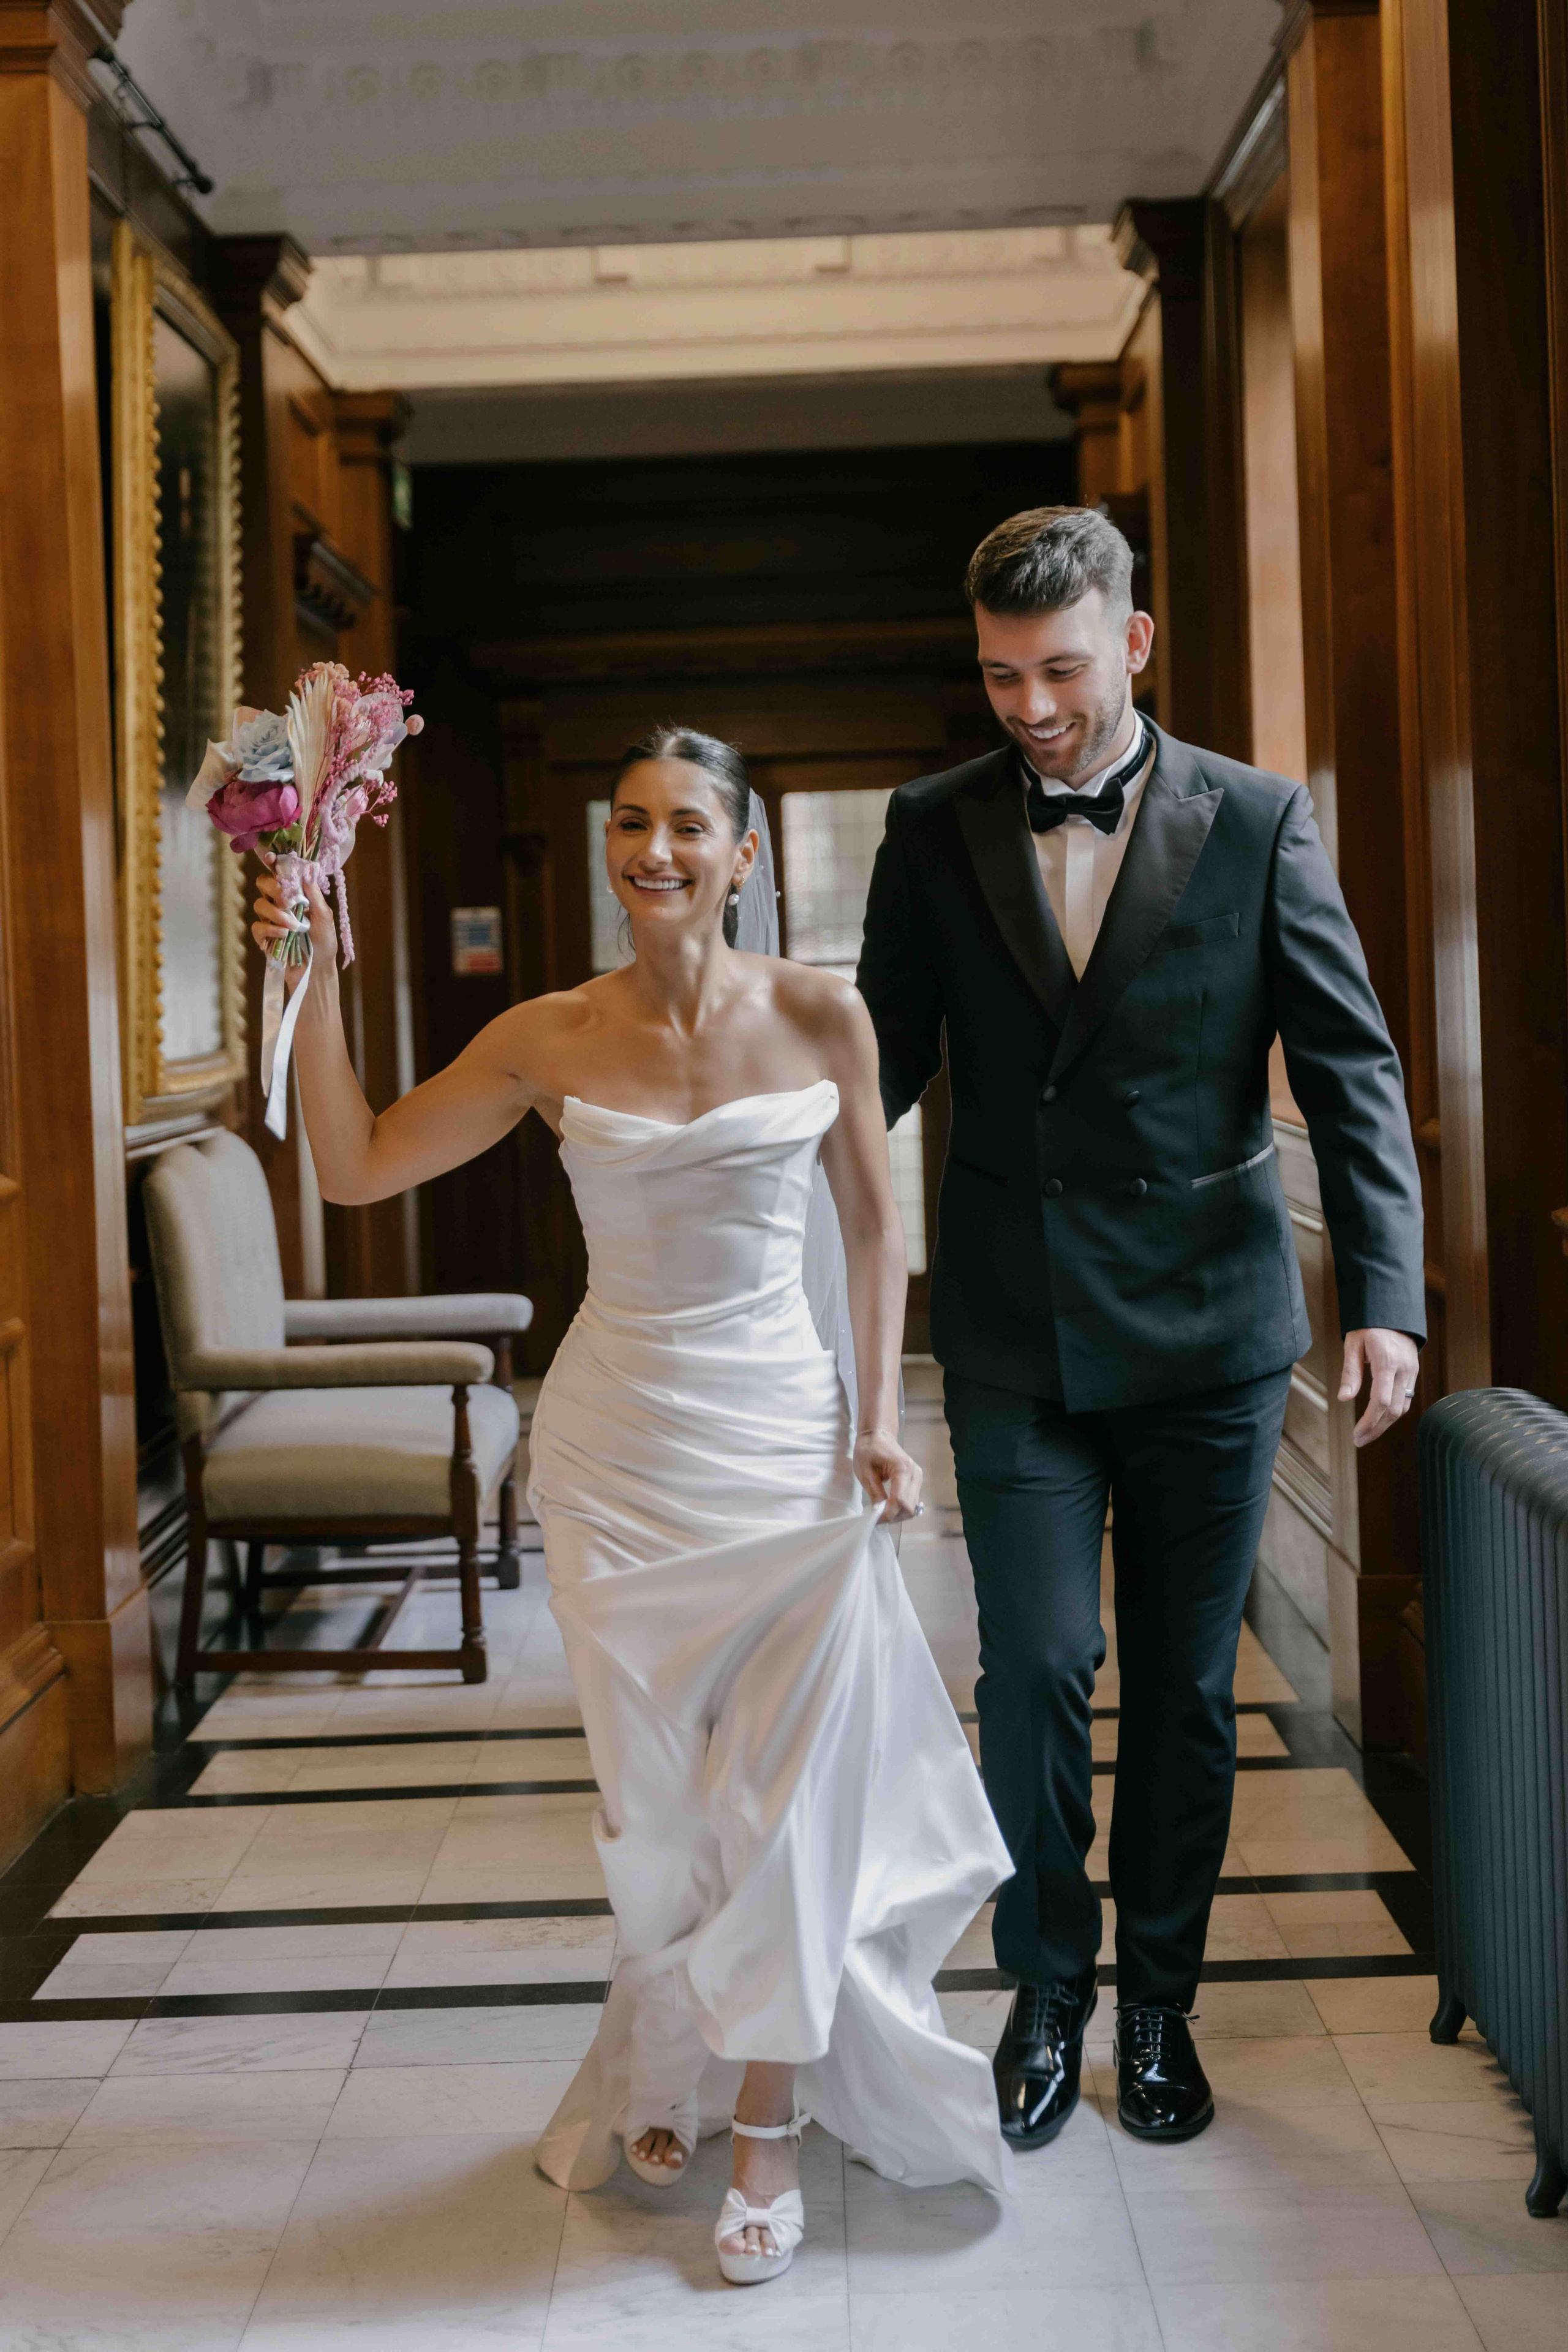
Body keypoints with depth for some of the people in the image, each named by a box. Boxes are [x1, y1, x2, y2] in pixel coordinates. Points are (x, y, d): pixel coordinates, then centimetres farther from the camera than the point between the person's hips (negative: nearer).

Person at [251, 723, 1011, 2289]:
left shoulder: (819, 1018, -4)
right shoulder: (549, 1040, -3)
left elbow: (871, 1227, 5)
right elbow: (355, 1167, -2)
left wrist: (881, 1417, -1)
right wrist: (315, 977, -11)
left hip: (785, 1441, -1)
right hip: (619, 1448, 1)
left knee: (784, 1796, 3)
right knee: (656, 1801, 10)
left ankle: (766, 2133, 20)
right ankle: (680, 2072, 35)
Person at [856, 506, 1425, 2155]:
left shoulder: (1256, 823, -2)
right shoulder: (934, 829, 2)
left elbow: (1350, 1070, -4)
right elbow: (890, 1058, 7)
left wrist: (1385, 1294, -14)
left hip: (1206, 1324, 0)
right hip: (1015, 1332, 0)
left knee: (1186, 1685, 9)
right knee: (1035, 1666, -4)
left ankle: (1158, 2005, 27)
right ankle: (1046, 1997, 18)